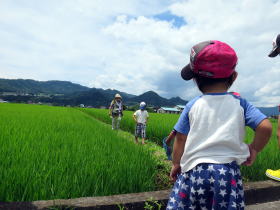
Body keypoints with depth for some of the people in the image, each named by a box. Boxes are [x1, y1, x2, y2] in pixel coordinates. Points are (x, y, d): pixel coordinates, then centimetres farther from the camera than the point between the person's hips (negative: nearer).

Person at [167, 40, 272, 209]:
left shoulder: (192, 105, -5)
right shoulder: (240, 103, -3)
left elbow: (180, 139, -2)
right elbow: (266, 127, -10)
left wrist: (176, 164, 11)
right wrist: (254, 149, 8)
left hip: (194, 169, -1)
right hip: (229, 171, 1)